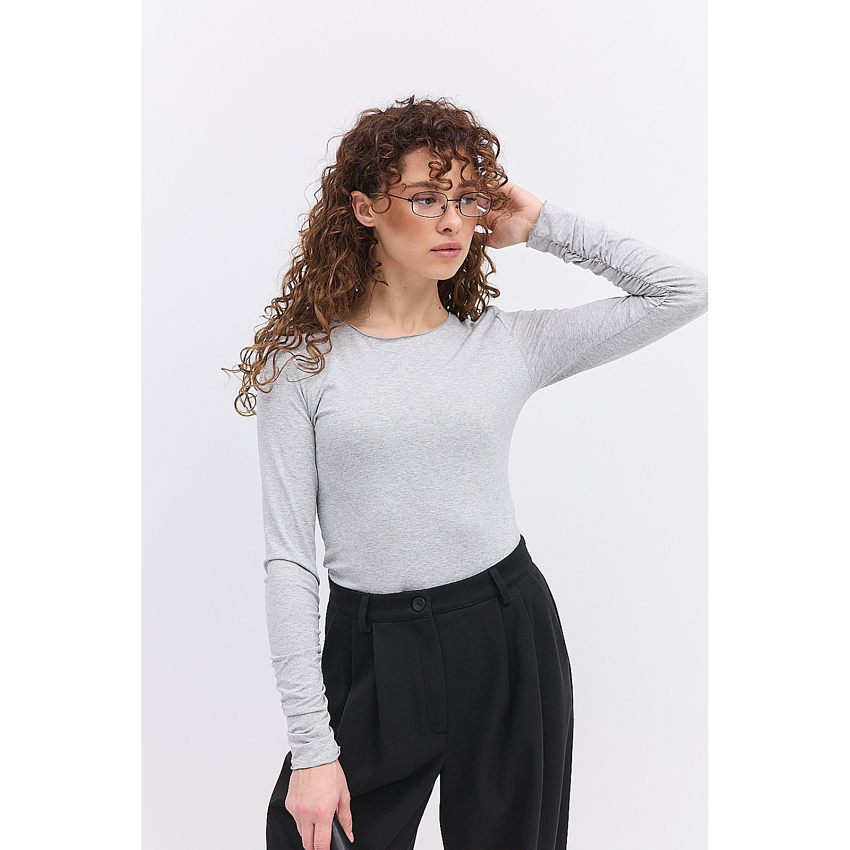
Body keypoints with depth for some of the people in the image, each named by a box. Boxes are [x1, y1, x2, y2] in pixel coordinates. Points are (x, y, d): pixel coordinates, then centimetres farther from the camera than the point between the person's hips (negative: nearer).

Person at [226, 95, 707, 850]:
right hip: (371, 652, -1)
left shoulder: (509, 344, 3)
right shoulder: (304, 361, -3)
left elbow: (686, 292, 4)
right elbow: (287, 560, -5)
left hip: (508, 640, 2)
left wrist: (542, 227, 0)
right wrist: (311, 746, -9)